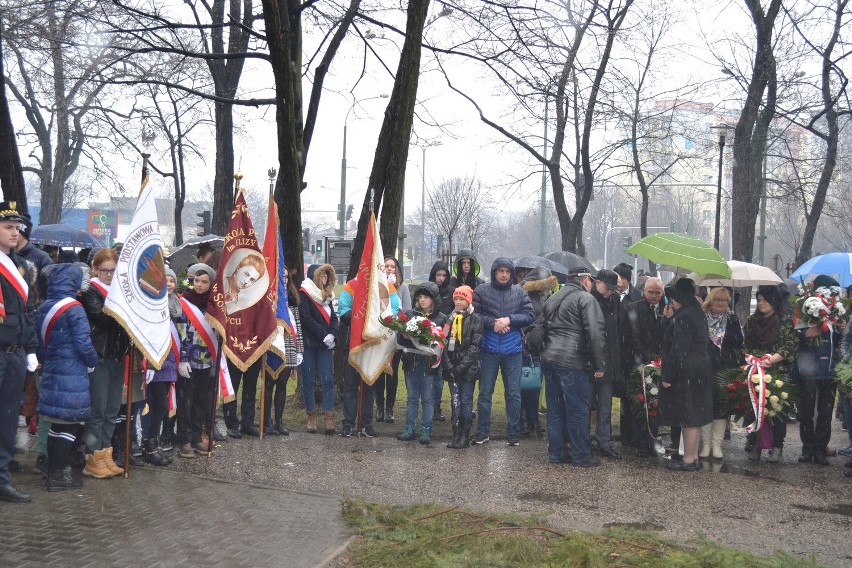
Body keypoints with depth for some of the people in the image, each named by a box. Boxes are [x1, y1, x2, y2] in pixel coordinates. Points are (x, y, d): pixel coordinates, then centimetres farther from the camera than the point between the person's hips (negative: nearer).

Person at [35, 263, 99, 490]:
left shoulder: (43, 308, 9)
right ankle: (58, 475, 2)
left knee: (56, 424, 15)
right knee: (69, 424, 0)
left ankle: (54, 471, 22)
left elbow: (39, 342, 15)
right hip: (72, 376, -8)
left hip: (51, 373, 8)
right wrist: (93, 361, 0)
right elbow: (83, 343, -16)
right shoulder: (73, 308, -14)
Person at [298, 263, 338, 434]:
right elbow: (306, 318, -11)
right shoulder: (303, 294, -2)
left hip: (325, 344, 5)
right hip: (308, 343, -4)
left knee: (328, 380, -3)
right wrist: (324, 335, -13)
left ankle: (329, 420, -6)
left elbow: (333, 318, 12)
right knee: (309, 381, 2)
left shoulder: (326, 295, 16)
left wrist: (332, 335, -6)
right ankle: (311, 418, 9)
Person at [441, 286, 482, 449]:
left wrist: (462, 366, -15)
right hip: (452, 367, 4)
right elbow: (444, 342, 6)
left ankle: (465, 436, 5)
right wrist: (448, 365, -6)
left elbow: (475, 345, -9)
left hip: (468, 367, -4)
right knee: (455, 401, 6)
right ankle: (456, 435, 10)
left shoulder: (475, 319, -3)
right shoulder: (450, 318, 11)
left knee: (466, 401, 0)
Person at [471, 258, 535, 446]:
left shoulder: (519, 292, 5)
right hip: (489, 349, -1)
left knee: (514, 394, 7)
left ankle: (513, 433, 18)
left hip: (513, 351, 1)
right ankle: (482, 432, 18)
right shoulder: (481, 291, 0)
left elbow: (530, 315, 1)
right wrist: (492, 323, -16)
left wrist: (510, 320, -13)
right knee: (485, 392, 7)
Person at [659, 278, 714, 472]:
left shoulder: (683, 318, -17)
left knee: (689, 418, -3)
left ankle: (689, 460, 2)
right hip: (701, 371, 10)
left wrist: (667, 376, -16)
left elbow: (678, 350, -21)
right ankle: (694, 456, 21)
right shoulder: (698, 314, 13)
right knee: (694, 415, 14)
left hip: (686, 374, -10)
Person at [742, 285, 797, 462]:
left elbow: (791, 346, -7)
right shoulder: (751, 320, 12)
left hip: (778, 373, -3)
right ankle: (754, 445, 11)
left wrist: (772, 358, -17)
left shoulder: (785, 321, -1)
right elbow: (745, 345, 15)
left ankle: (777, 447, 8)